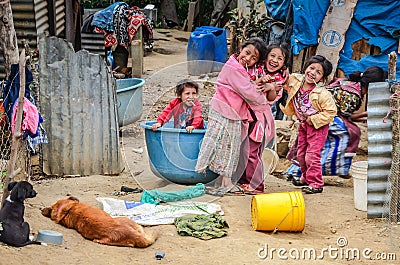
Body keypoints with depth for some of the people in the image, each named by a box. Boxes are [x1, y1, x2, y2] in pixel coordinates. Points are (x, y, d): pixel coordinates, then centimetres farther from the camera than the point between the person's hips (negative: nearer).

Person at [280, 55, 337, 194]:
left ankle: (316, 183, 0)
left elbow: (330, 111, -22)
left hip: (318, 126, -7)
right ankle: (306, 177, 37)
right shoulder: (295, 80, -10)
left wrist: (313, 120, -21)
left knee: (312, 155, -10)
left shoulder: (322, 94, -26)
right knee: (301, 154, 17)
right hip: (303, 124, 7)